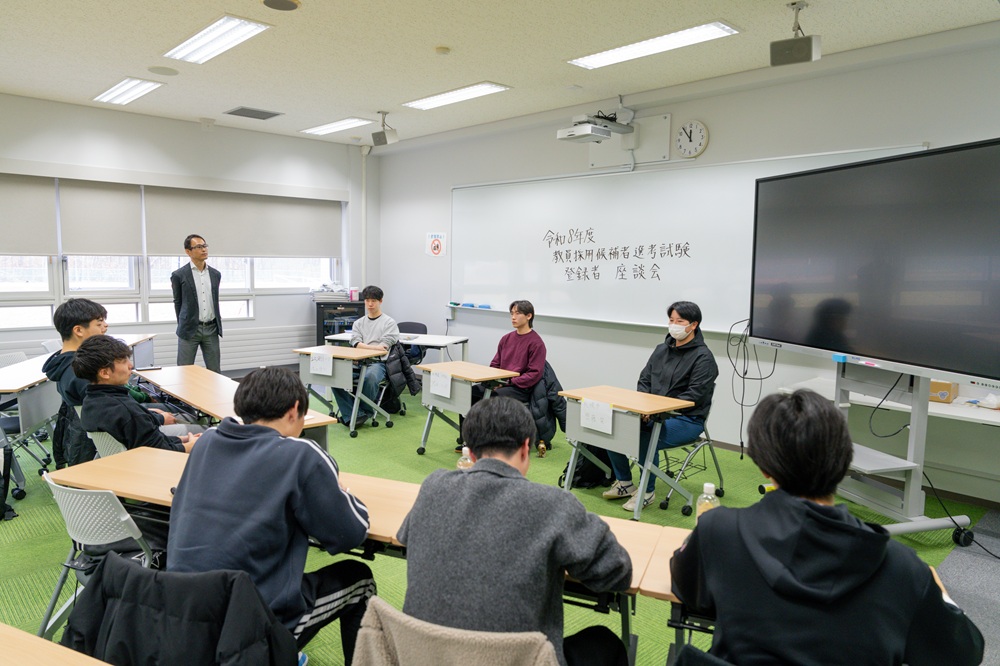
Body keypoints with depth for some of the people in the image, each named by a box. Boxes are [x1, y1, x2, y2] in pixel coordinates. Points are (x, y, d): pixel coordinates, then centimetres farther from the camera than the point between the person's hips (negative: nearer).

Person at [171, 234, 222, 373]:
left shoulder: (215, 274, 9)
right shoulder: (179, 275, -3)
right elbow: (178, 302, 6)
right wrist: (183, 325, 10)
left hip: (211, 329, 4)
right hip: (189, 330, -3)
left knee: (215, 371, 6)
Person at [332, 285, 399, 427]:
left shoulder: (389, 322, 8)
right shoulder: (358, 323, 21)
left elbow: (384, 348, -3)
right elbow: (356, 343, 4)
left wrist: (363, 347, -3)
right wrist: (375, 347, -8)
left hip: (378, 362, -4)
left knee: (370, 377, -39)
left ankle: (365, 411, -14)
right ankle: (351, 415, -24)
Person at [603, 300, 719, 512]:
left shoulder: (703, 357, -8)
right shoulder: (661, 349, 13)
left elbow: (694, 396, -17)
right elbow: (644, 380, 14)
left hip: (687, 419, -7)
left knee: (647, 437, -33)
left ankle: (647, 490, -11)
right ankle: (624, 483, 3)